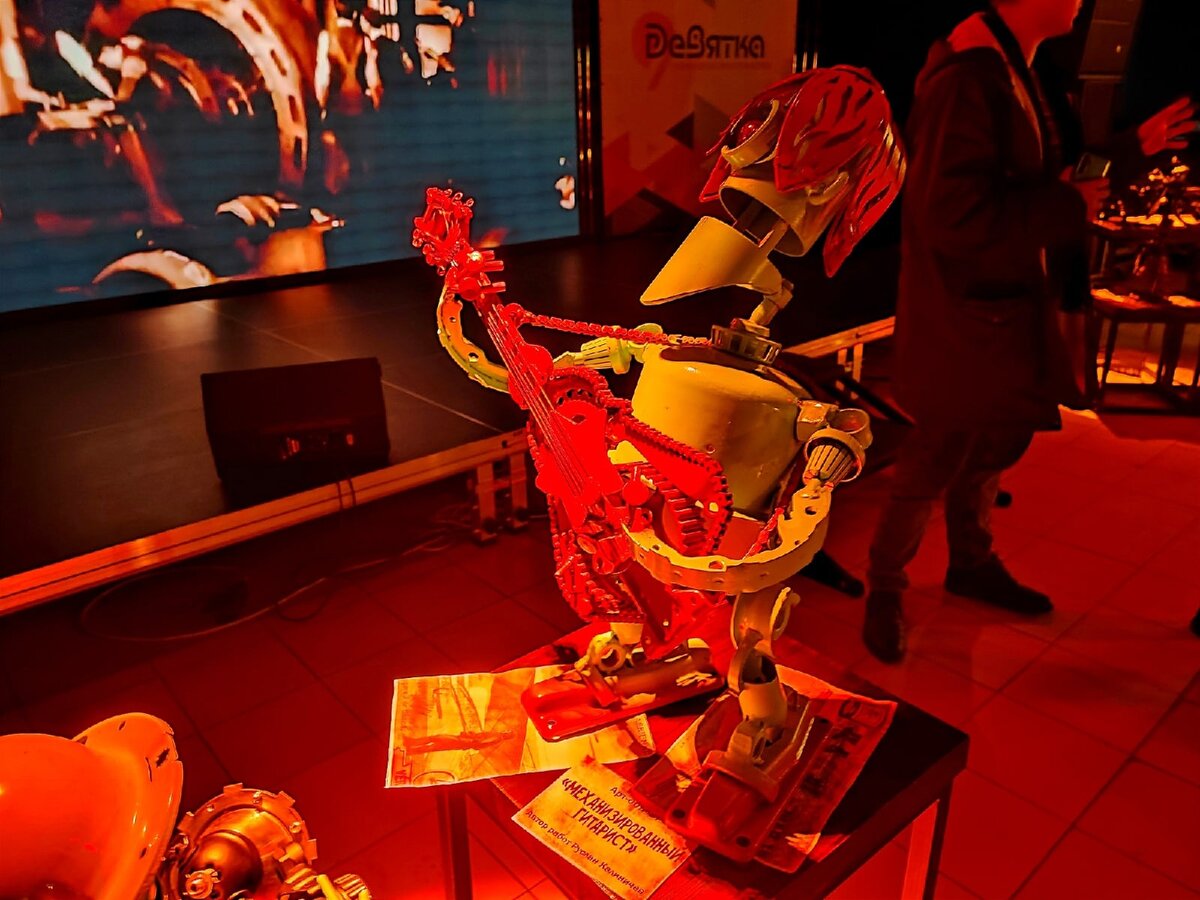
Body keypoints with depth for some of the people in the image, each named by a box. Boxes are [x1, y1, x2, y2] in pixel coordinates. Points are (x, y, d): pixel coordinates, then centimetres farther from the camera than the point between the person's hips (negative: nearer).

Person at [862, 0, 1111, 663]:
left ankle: (972, 564, 42)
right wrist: (1066, 207, -18)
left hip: (1003, 307, 10)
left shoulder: (1010, 65, 10)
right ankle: (884, 590, 24)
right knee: (935, 461, 3)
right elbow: (955, 215, -27)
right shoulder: (969, 75, -22)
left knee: (992, 445, 21)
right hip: (963, 317, -10)